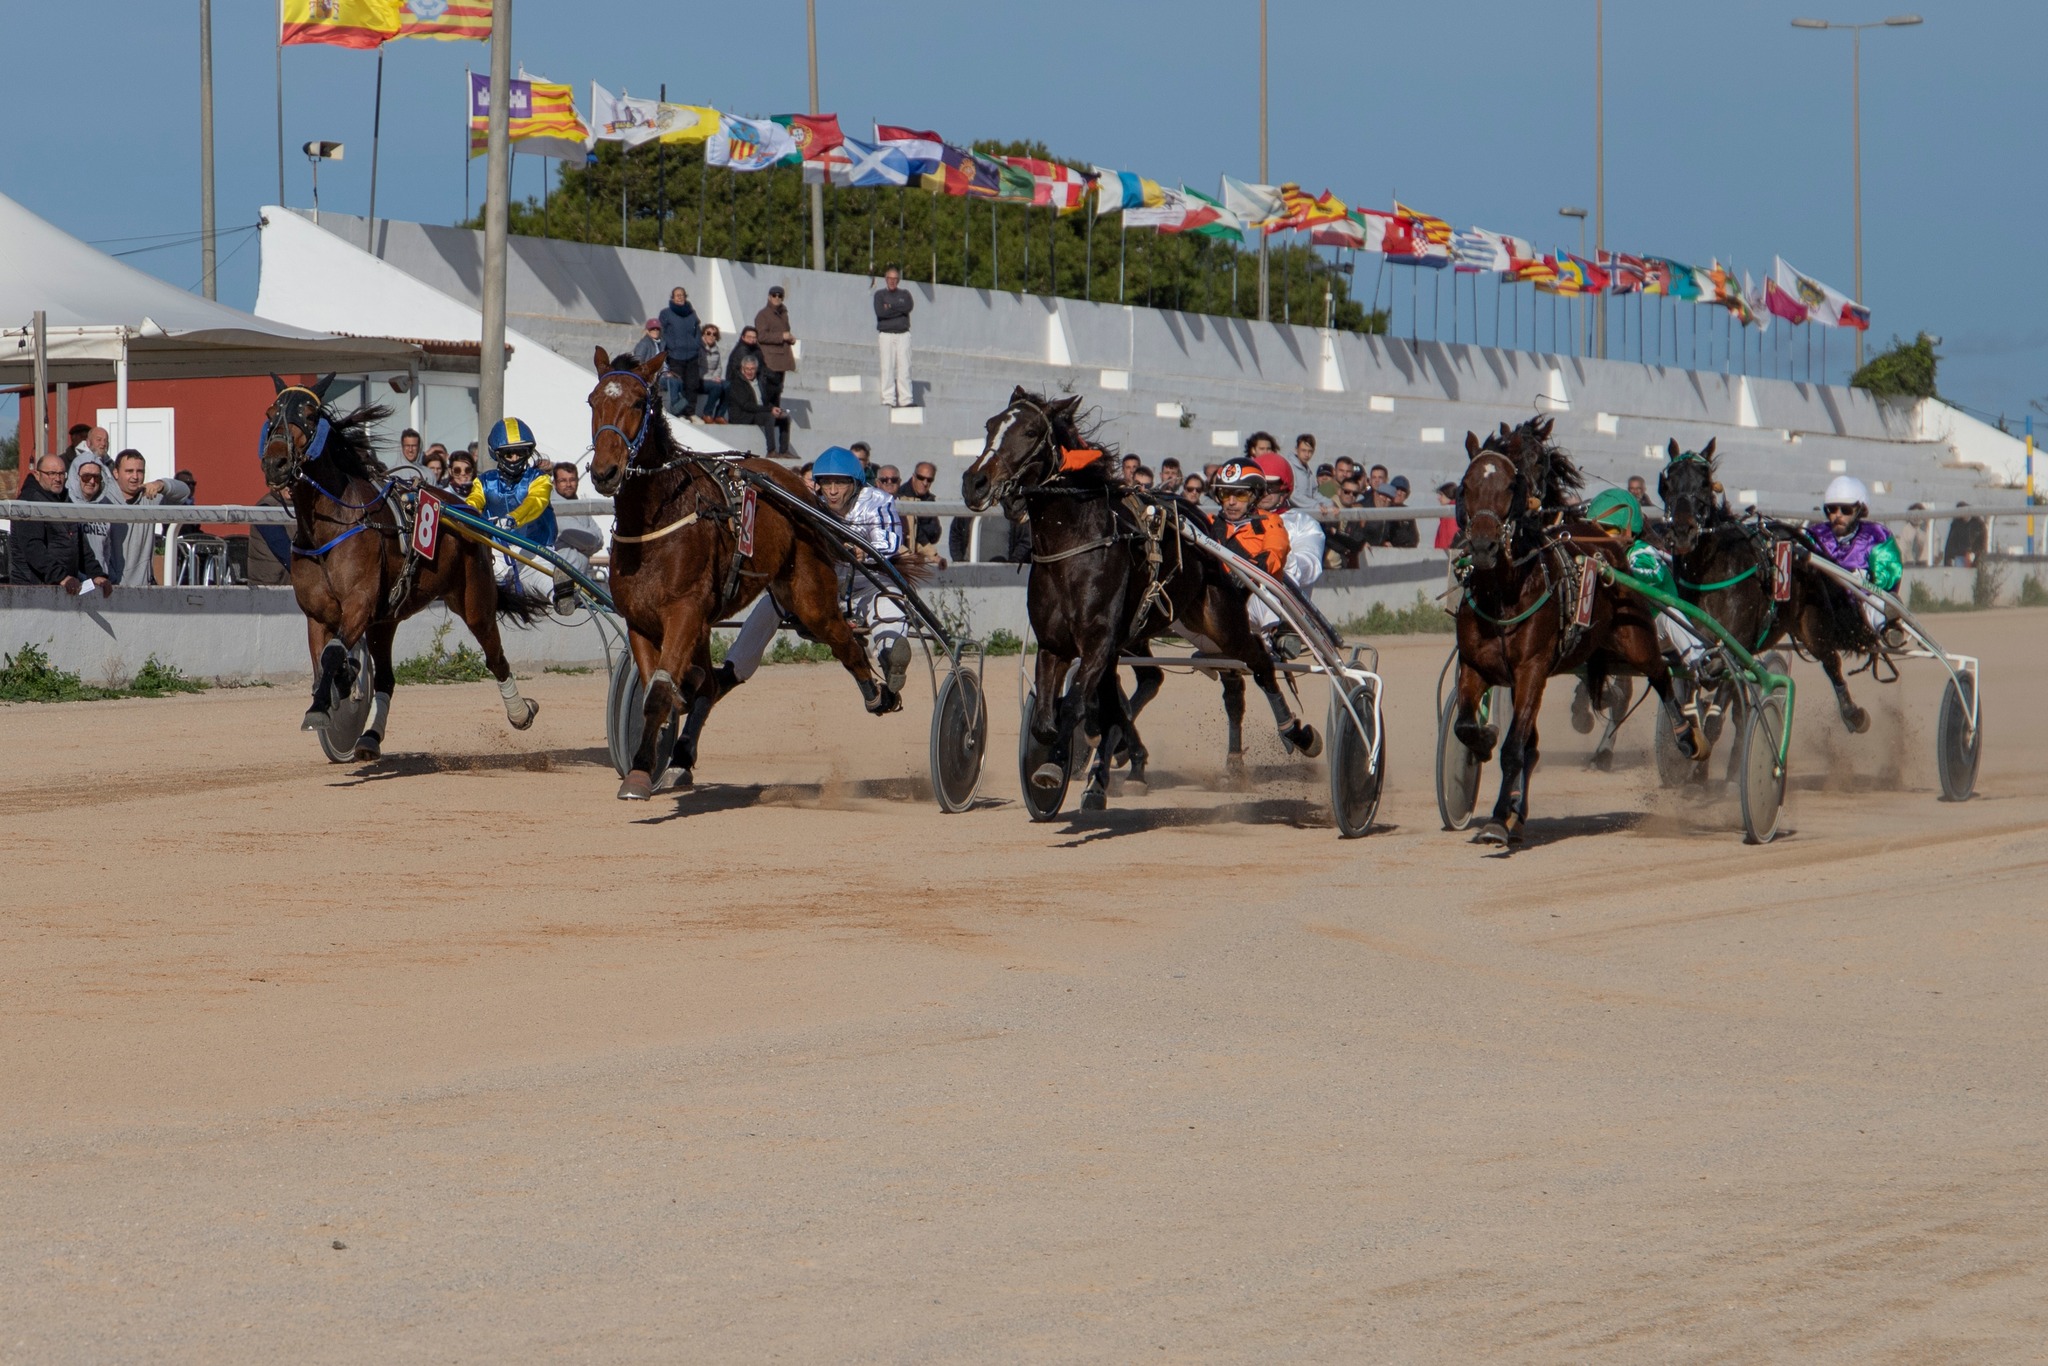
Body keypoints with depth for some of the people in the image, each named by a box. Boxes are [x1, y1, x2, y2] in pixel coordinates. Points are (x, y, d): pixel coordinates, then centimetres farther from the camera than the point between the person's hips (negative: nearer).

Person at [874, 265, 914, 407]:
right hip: (886, 335, -2)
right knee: (887, 367, -7)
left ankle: (905, 400, -5)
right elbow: (880, 312, -9)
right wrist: (899, 309, -6)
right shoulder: (880, 294, 8)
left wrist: (890, 307, -8)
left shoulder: (905, 294, 15)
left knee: (904, 367, -4)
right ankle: (888, 400, -9)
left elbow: (908, 307, -7)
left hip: (903, 335, 2)